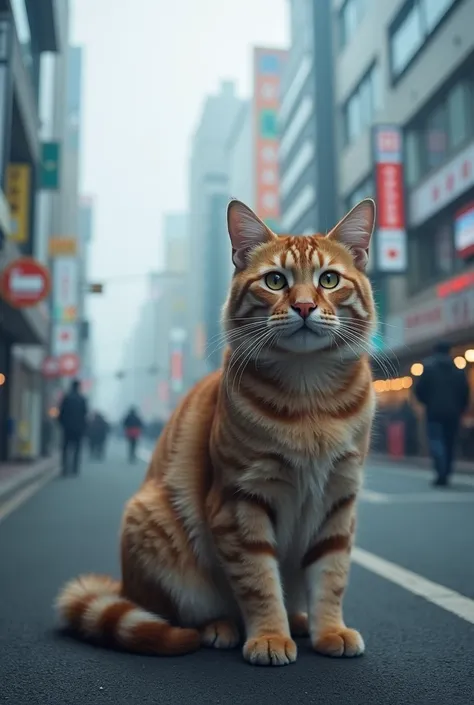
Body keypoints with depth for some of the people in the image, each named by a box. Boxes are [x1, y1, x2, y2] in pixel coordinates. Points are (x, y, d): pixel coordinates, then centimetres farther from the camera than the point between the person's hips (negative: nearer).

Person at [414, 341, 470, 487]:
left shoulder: (429, 368, -1)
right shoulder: (459, 371, 9)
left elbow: (419, 390, -3)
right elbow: (465, 394, 7)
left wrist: (427, 403, 14)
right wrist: (459, 410, 17)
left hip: (435, 412, -4)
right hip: (453, 414, 4)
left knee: (436, 442, -5)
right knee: (449, 443, 12)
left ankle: (441, 474, -21)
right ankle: (446, 474, 14)